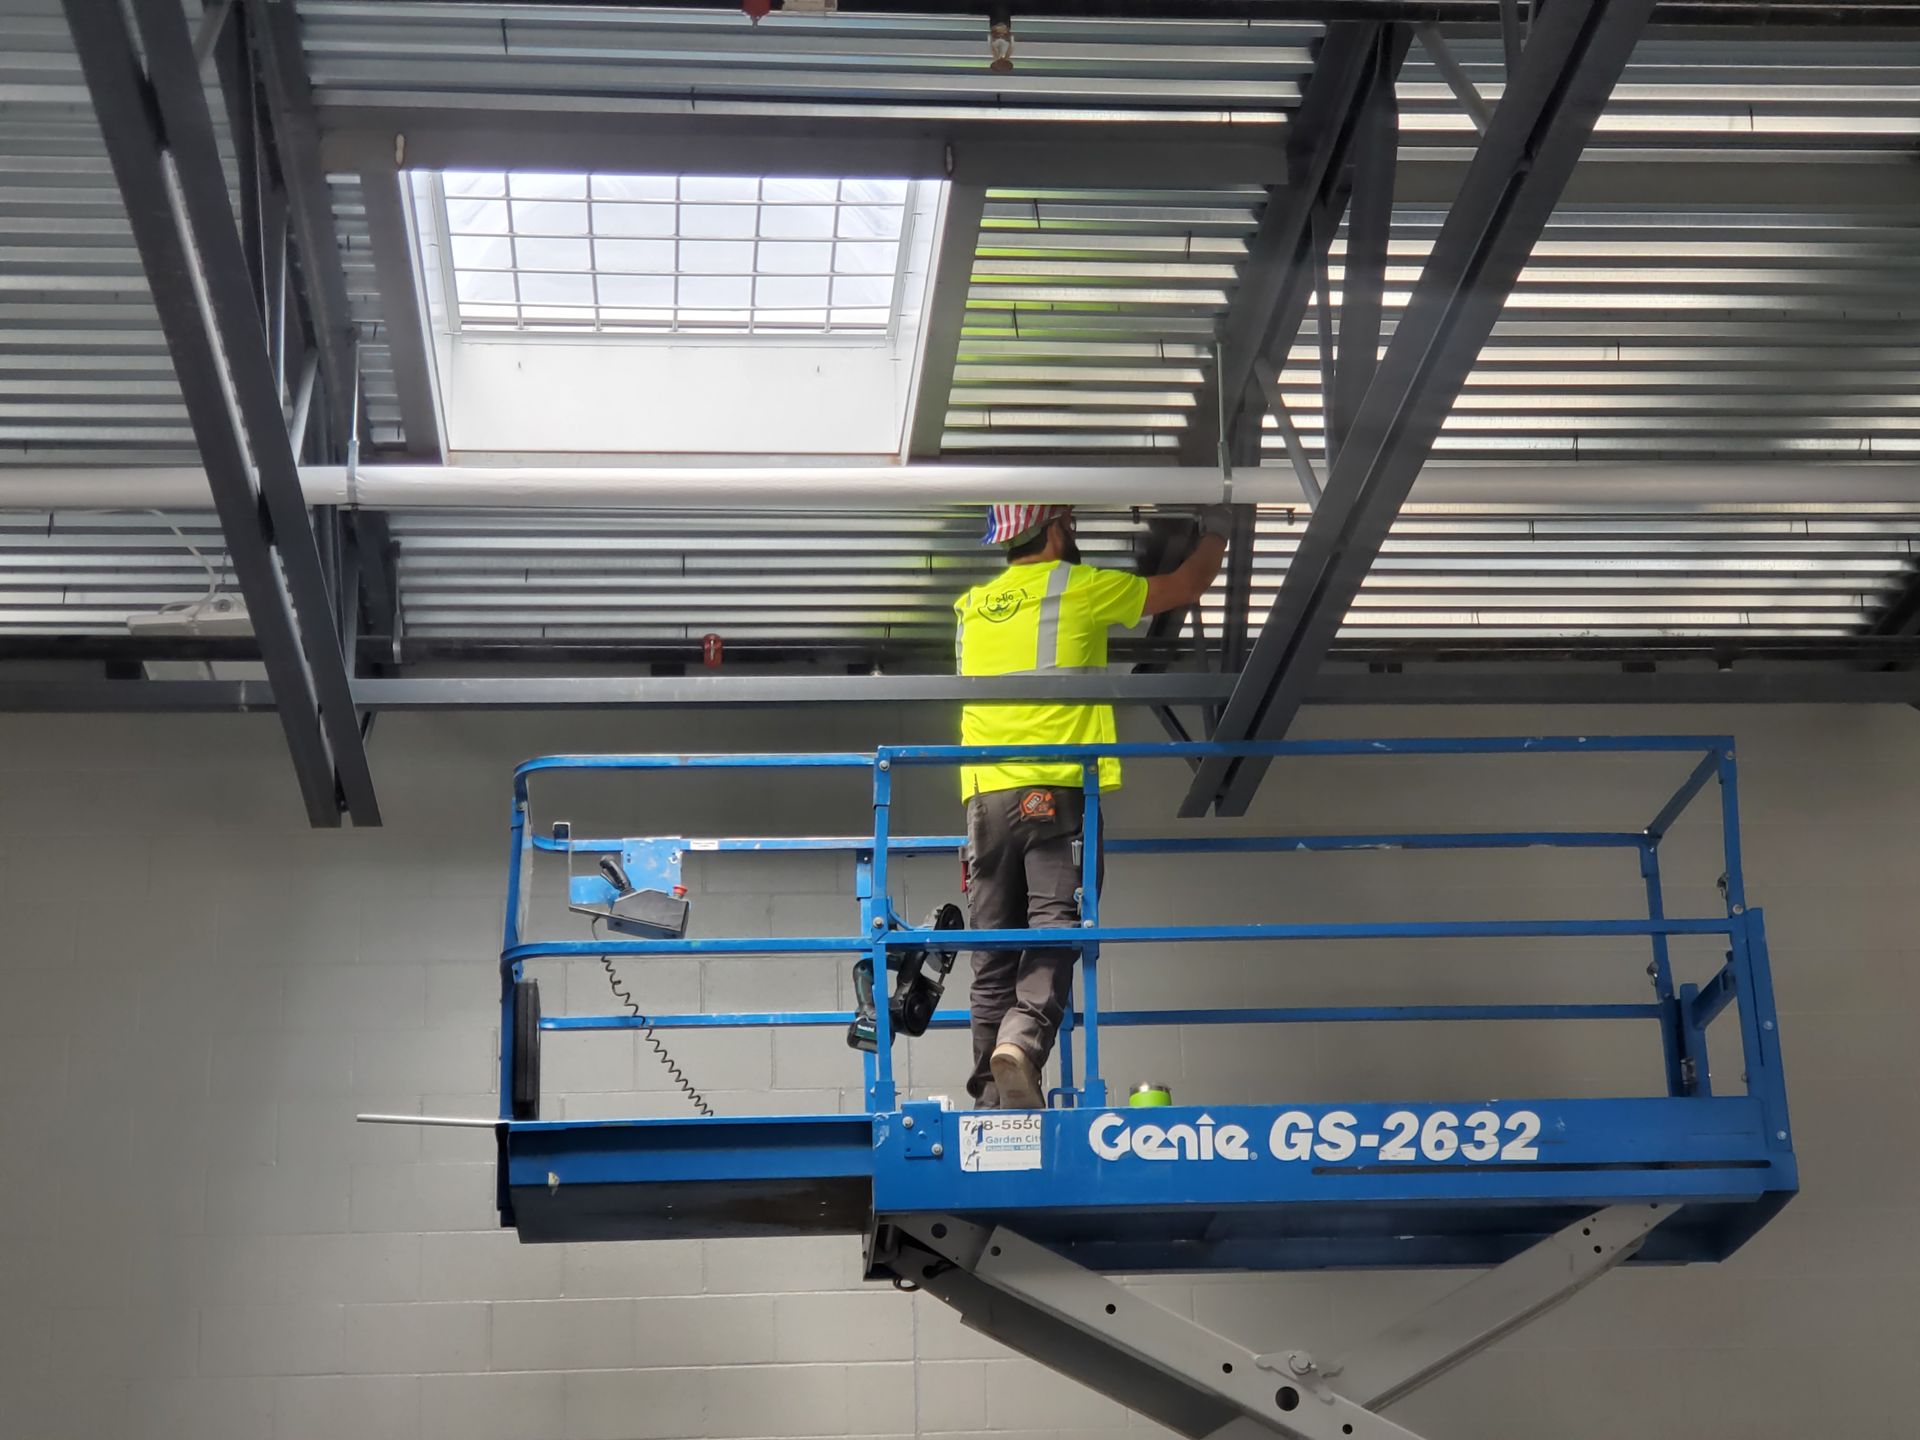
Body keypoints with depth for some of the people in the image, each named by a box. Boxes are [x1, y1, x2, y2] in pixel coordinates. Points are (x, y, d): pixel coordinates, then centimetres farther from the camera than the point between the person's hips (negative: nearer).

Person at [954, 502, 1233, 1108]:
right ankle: (1021, 1042, -34)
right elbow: (1185, 587, 13)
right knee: (1052, 932, -11)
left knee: (994, 952, 5)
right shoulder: (1077, 587, 3)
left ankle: (994, 1098, 2)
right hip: (1058, 790, -5)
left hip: (986, 797, 5)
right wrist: (1215, 530, 32)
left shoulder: (972, 607, 18)